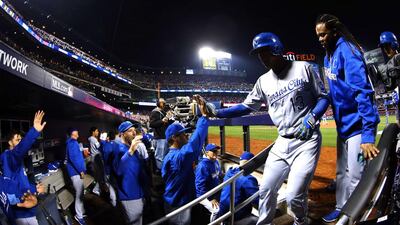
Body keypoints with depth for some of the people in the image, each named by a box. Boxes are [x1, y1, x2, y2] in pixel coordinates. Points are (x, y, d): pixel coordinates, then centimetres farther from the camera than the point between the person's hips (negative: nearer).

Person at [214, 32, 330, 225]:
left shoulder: (303, 68, -1)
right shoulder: (263, 81, 10)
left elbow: (323, 97, 1)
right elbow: (246, 107, 11)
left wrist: (311, 119, -16)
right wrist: (216, 112, 0)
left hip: (307, 141, -5)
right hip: (282, 143, 5)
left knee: (293, 196, -12)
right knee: (266, 190, 8)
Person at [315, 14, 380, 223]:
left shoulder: (347, 51, -19)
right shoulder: (329, 55, 9)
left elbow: (363, 92, -28)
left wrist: (368, 134, -33)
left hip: (357, 125, -9)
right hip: (342, 124, 9)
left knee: (356, 177, -1)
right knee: (341, 172, 20)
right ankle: (341, 208, 36)